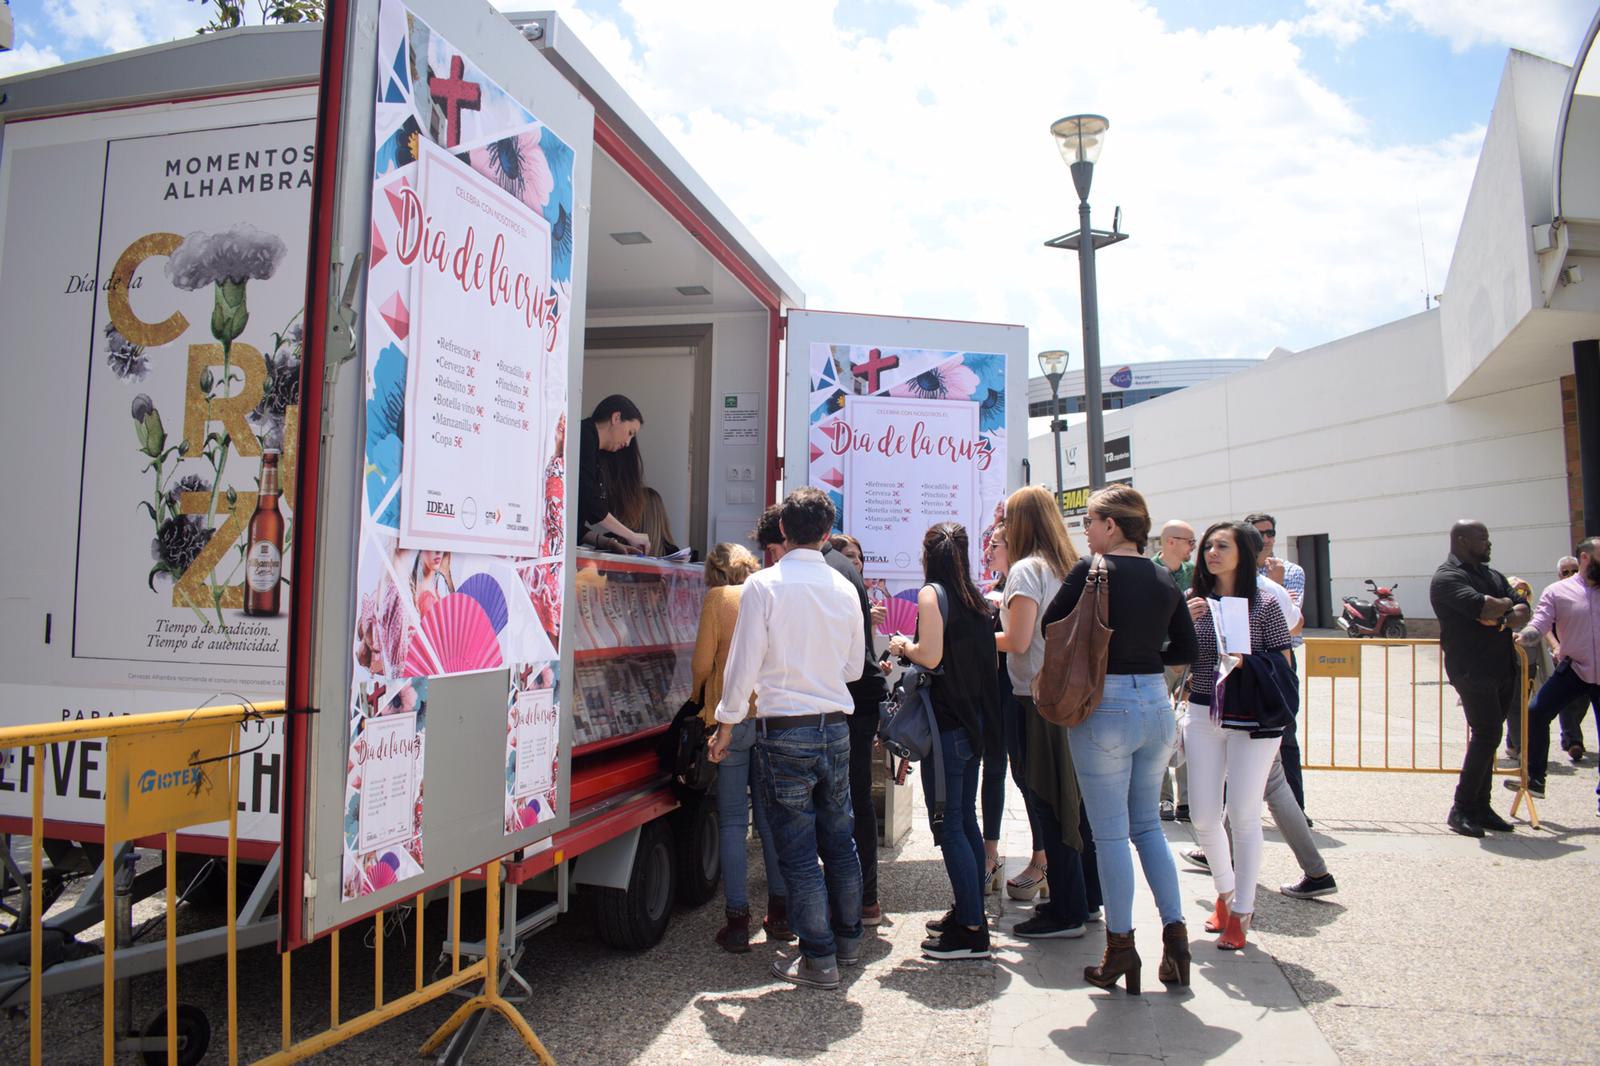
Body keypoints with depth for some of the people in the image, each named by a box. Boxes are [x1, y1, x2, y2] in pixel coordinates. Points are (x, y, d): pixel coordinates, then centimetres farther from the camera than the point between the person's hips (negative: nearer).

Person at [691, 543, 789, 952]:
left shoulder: (719, 598, -4)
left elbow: (702, 663, -6)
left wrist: (698, 695, 14)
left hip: (731, 718, -4)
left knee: (733, 821, 3)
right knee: (771, 816, 14)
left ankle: (737, 922, 6)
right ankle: (780, 914, 21)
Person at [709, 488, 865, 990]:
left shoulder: (763, 585, -12)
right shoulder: (844, 588, 3)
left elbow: (745, 662, -11)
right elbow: (854, 667, 11)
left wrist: (727, 724, 2)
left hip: (784, 730, -5)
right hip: (835, 726, 5)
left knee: (798, 850, 4)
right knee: (839, 839, 18)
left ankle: (818, 959, 12)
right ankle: (848, 939, 32)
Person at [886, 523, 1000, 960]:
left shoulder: (932, 593, -11)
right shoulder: (974, 599, 11)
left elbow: (930, 656, -21)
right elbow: (981, 658, 14)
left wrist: (903, 646, -1)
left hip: (946, 723, -8)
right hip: (974, 720, 8)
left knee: (948, 825, -3)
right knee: (965, 818, 16)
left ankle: (972, 931, 0)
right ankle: (970, 912, 25)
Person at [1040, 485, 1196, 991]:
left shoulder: (1091, 571, -11)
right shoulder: (1165, 580, 6)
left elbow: (1046, 629, -4)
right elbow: (1187, 650, 12)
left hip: (1105, 708, -6)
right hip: (1157, 707, 6)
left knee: (1110, 832, 5)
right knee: (1148, 825, 19)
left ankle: (1121, 947, 14)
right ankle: (1175, 934, 18)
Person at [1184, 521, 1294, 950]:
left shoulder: (1264, 604, -3)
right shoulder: (1194, 601, 6)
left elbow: (1284, 666, 0)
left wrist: (1246, 661, -18)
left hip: (1252, 719, -3)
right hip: (1203, 716, 3)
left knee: (1244, 815, 0)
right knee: (1202, 816, 4)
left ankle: (1242, 911, 16)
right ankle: (1225, 890, 31)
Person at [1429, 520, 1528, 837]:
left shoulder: (1492, 576, 18)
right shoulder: (1447, 577, -10)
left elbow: (1523, 612, 8)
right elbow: (1484, 609, -24)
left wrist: (1504, 620, -14)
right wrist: (1508, 604, -3)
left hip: (1503, 668, 8)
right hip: (1472, 669, -8)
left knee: (1487, 738, 10)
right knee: (1486, 736, -11)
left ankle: (1480, 807, 18)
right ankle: (1461, 809, -2)